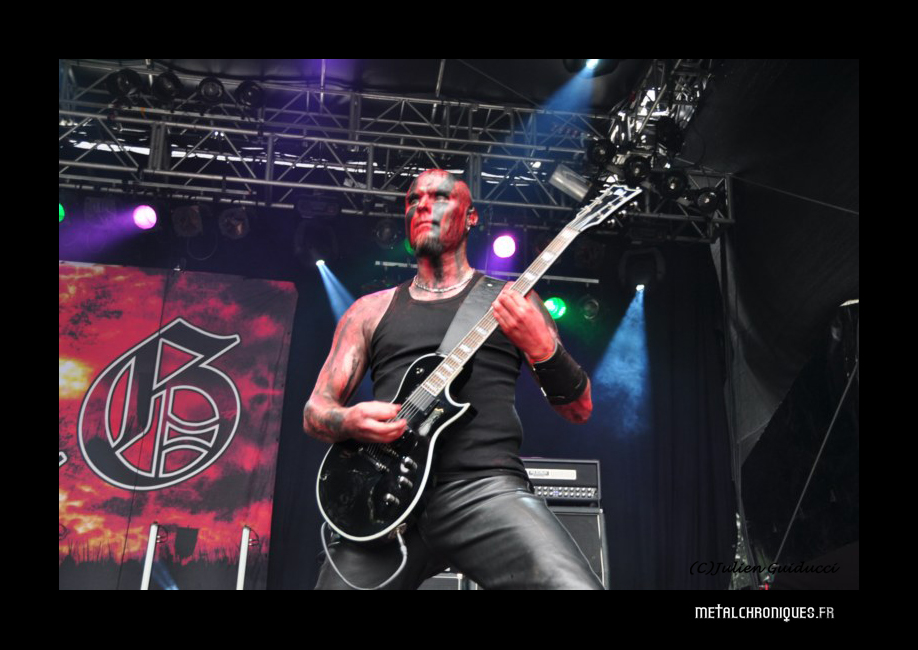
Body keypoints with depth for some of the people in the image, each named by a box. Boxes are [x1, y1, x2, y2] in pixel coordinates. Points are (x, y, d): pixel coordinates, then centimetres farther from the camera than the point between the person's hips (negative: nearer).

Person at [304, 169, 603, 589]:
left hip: (486, 486, -2)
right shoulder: (371, 309, 17)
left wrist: (541, 348, -11)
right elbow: (314, 411, 17)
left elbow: (579, 410, 8)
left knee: (572, 584, -26)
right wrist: (349, 422, -6)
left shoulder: (508, 297, 12)